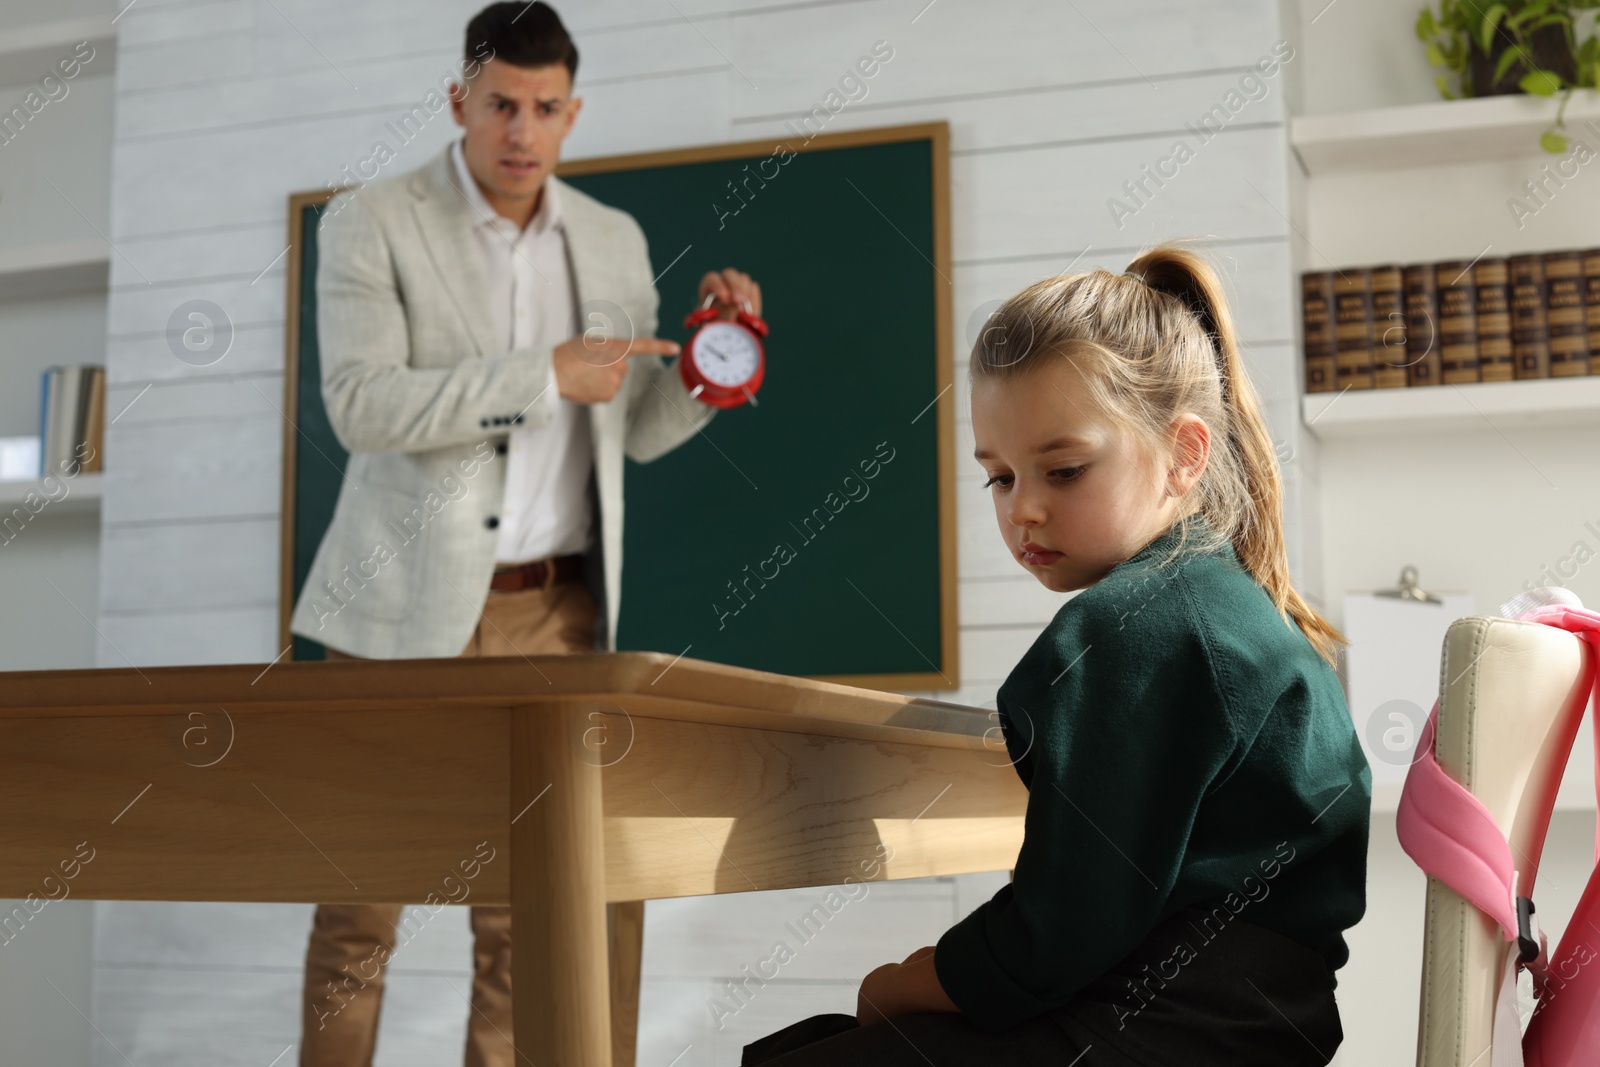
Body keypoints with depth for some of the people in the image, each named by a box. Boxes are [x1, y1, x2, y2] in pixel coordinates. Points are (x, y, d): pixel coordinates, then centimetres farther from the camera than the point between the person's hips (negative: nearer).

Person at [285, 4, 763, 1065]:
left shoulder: (615, 241, 10)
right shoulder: (371, 221, -2)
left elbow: (636, 427, 14)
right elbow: (362, 405, -16)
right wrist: (545, 375, -19)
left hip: (555, 610, 3)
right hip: (407, 607, -3)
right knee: (363, 899, 2)